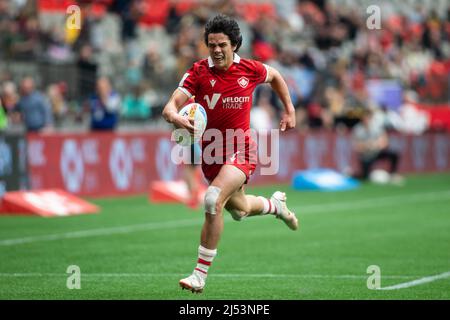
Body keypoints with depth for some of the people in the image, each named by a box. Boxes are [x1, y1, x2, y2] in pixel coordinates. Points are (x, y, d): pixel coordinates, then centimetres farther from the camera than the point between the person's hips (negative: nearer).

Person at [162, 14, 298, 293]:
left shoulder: (250, 69, -9)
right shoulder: (199, 71, -11)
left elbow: (275, 76, 15)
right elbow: (172, 105, -21)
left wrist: (290, 110, 13)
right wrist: (175, 117, -43)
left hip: (240, 150, -3)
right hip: (211, 151, 3)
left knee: (213, 200, -28)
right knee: (239, 210, 23)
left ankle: (201, 275, -20)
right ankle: (275, 204, 60)